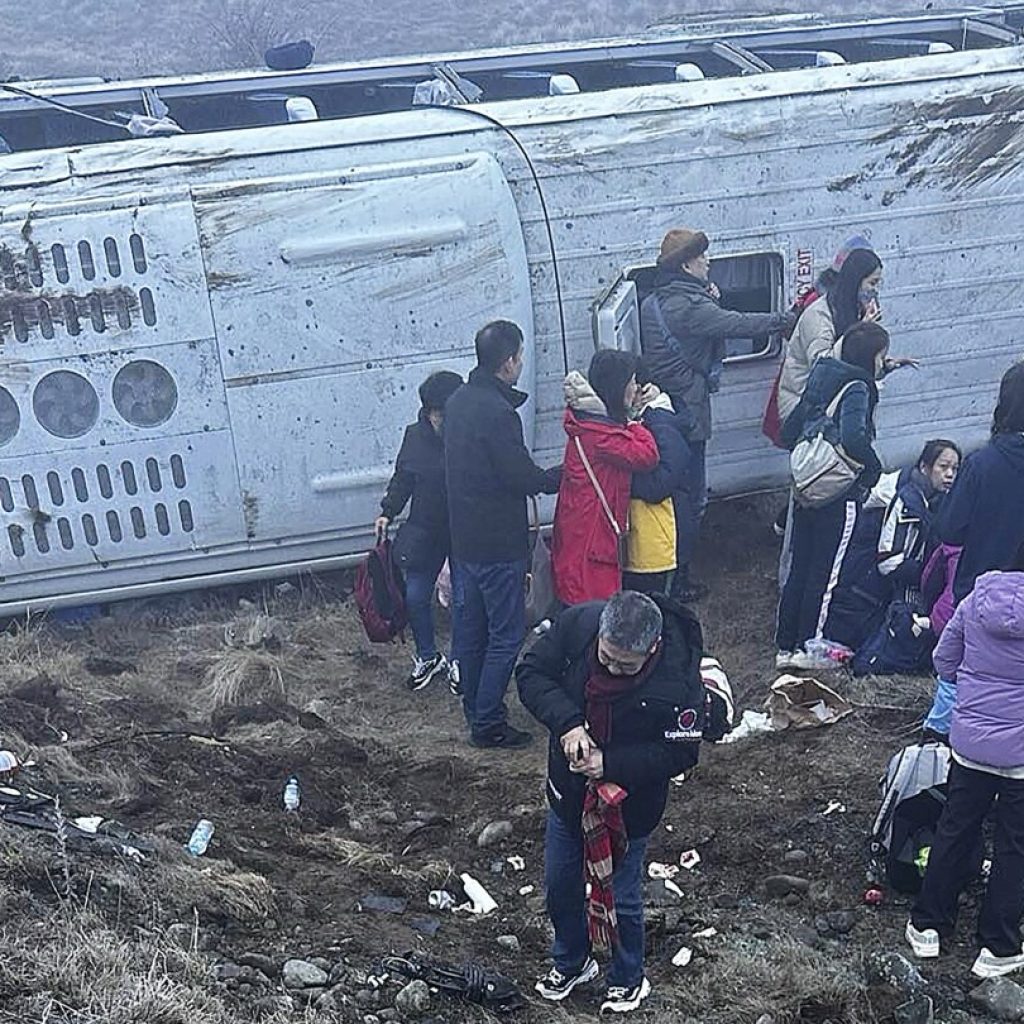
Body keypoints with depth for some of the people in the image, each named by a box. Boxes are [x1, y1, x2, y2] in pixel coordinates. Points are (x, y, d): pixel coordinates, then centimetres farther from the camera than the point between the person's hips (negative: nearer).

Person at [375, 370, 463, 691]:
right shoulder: (416, 436, -5)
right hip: (424, 530, 3)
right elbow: (402, 478, 8)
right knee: (415, 596, 6)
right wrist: (388, 512, -1)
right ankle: (428, 657, 30)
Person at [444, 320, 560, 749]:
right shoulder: (497, 412, -23)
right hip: (497, 544, -9)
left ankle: (475, 710, 30)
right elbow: (524, 477, -19)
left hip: (463, 536, 9)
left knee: (469, 628, 17)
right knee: (506, 634, 2)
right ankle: (487, 723, 8)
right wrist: (564, 475, -3)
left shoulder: (459, 400, 7)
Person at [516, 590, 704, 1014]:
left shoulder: (678, 681, -32)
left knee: (620, 898, 16)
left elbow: (679, 753, -21)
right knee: (560, 887, 22)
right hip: (568, 789, 4)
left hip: (629, 803, -4)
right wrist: (567, 723, -29)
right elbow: (530, 672, -14)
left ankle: (628, 980, 44)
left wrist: (610, 764, -29)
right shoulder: (576, 623, -23)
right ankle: (572, 962, 50)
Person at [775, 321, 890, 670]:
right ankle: (807, 648, 12)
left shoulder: (822, 379, 9)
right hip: (840, 495, -7)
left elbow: (789, 432, 12)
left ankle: (785, 646, 19)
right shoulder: (857, 387, -14)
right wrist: (874, 467, -14)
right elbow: (853, 437, -30)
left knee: (798, 569, 13)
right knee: (825, 573, 4)